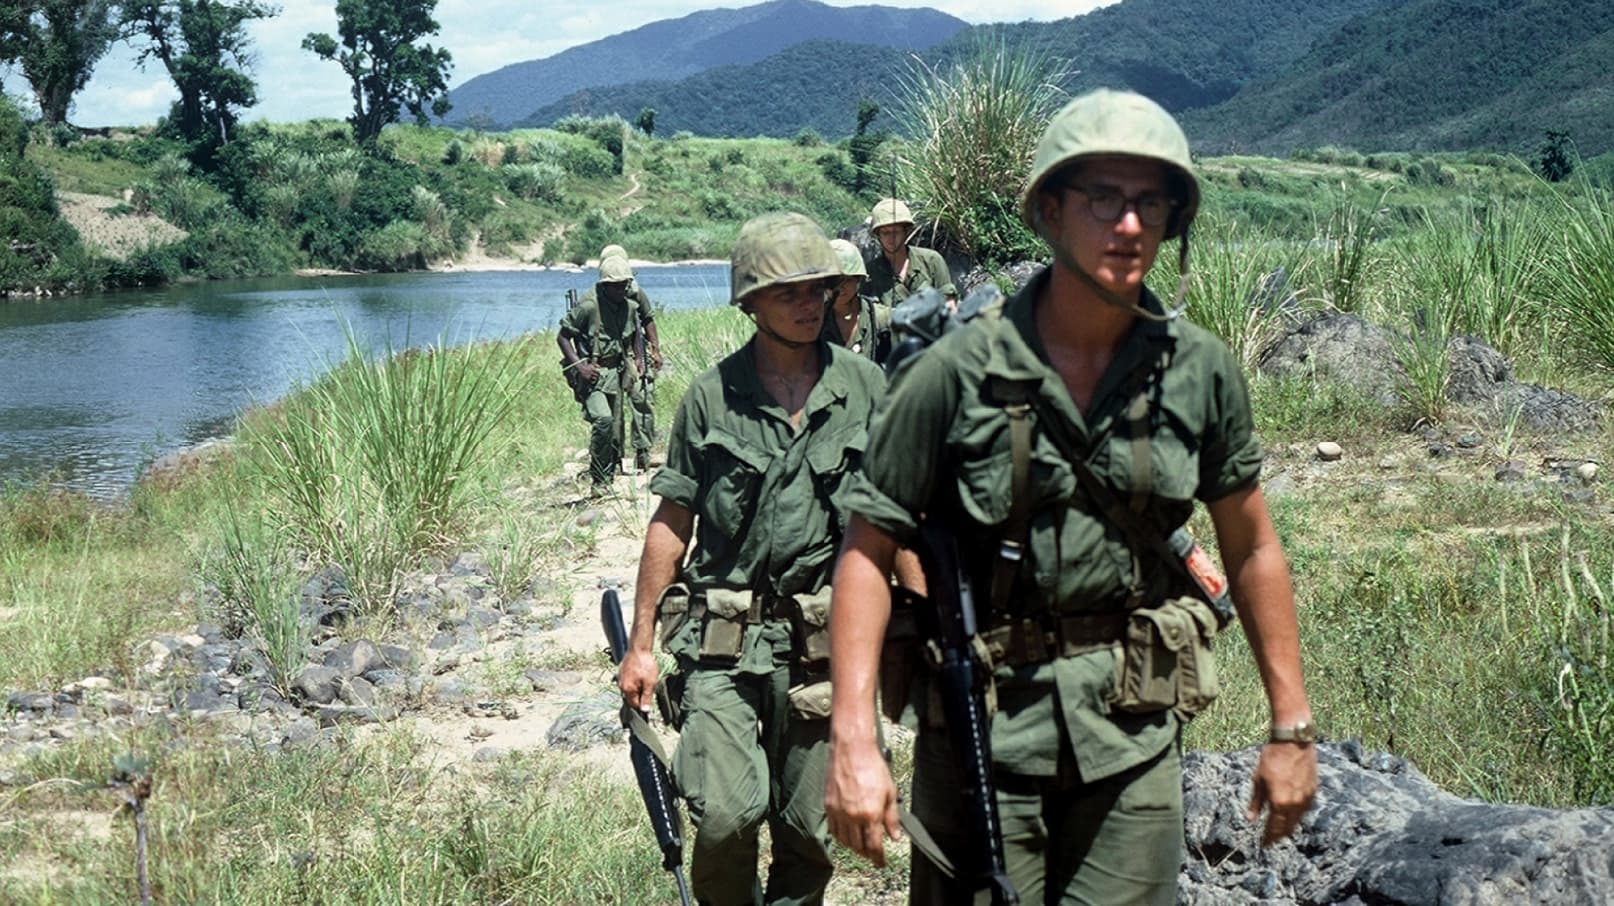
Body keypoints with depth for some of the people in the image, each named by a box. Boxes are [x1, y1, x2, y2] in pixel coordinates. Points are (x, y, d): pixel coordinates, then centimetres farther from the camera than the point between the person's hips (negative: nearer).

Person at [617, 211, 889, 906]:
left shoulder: (866, 387, 4)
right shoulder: (712, 396, 1)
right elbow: (673, 522, 6)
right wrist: (640, 643, 6)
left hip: (824, 640, 1)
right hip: (723, 639, -1)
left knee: (808, 833, 7)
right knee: (725, 816, -13)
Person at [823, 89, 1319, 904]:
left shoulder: (1201, 372, 0)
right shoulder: (960, 372, -10)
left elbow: (1251, 548, 10)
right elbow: (868, 548, -7)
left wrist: (1291, 725, 10)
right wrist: (853, 742, -15)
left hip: (1132, 730, 3)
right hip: (981, 723, -2)